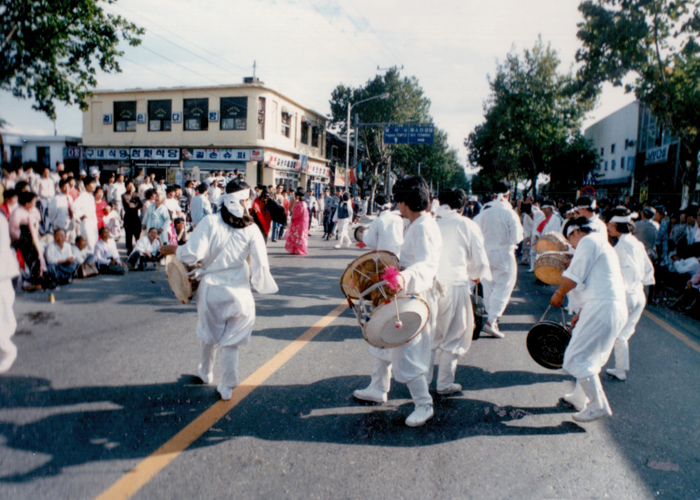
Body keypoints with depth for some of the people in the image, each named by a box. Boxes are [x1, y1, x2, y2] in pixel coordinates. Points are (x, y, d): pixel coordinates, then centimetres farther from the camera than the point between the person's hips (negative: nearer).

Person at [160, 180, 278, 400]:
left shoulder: (210, 222, -12)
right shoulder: (251, 229, -7)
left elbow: (193, 254, -16)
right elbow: (260, 265, -9)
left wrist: (173, 249, 2)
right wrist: (263, 283, 9)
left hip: (211, 288, 0)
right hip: (238, 291, 0)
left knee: (209, 335, 22)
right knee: (231, 342, 12)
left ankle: (206, 373, 44)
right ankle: (227, 388, 20)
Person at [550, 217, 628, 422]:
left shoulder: (589, 241, -4)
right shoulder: (603, 245, 28)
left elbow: (574, 276, -13)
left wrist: (559, 294, 4)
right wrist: (582, 313, 28)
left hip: (602, 308, -11)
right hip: (616, 307, 11)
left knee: (576, 356, -8)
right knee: (590, 356, 21)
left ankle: (598, 406, -3)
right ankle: (580, 398, 32)